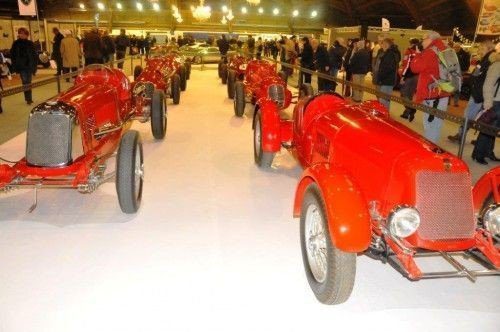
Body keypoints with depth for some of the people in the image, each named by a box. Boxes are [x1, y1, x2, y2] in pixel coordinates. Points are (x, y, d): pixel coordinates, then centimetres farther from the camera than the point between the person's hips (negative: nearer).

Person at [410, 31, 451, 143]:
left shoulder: (430, 52, -11)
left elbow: (415, 67, -13)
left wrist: (418, 55, 2)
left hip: (432, 95, -9)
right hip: (442, 94, 9)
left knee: (430, 125, -7)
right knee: (436, 124, 11)